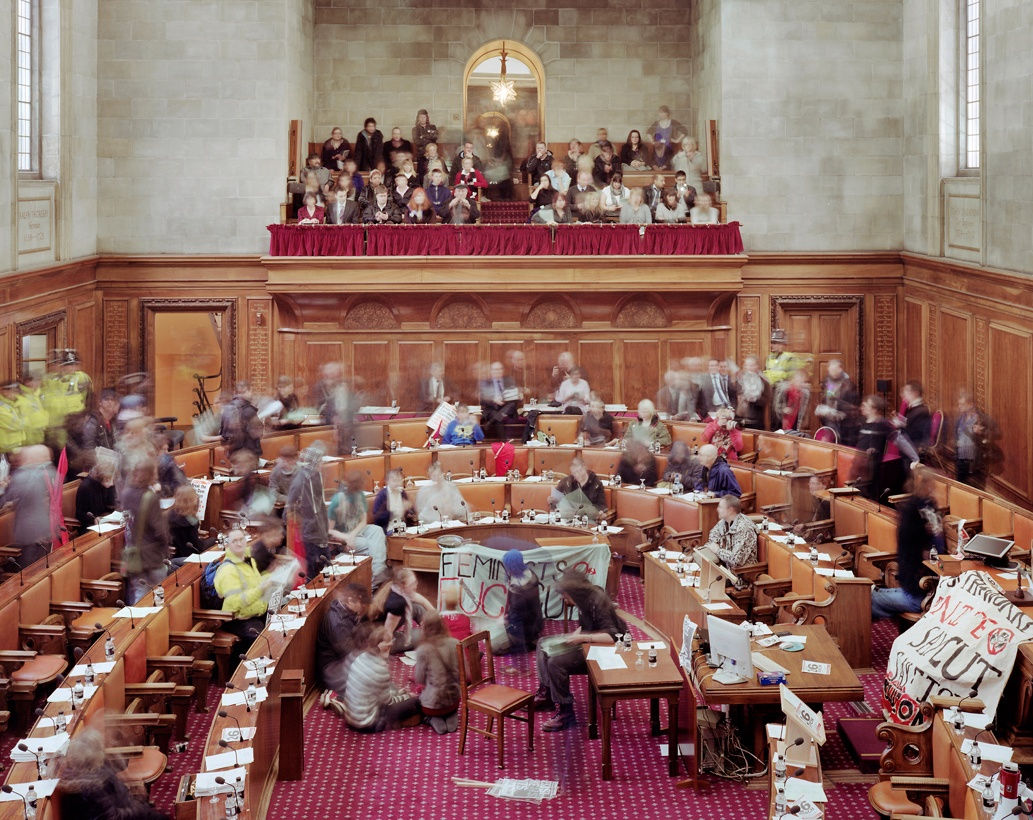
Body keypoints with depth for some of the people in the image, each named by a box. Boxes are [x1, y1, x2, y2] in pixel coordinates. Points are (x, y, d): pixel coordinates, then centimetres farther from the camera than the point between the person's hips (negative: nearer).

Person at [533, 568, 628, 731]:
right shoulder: (584, 599, 0)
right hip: (586, 640, 10)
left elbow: (612, 636, -31)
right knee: (544, 645, 11)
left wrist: (582, 638, -32)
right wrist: (575, 635, -3)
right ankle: (545, 694, 13)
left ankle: (565, 712, -14)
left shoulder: (598, 602, -26)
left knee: (556, 662, -24)